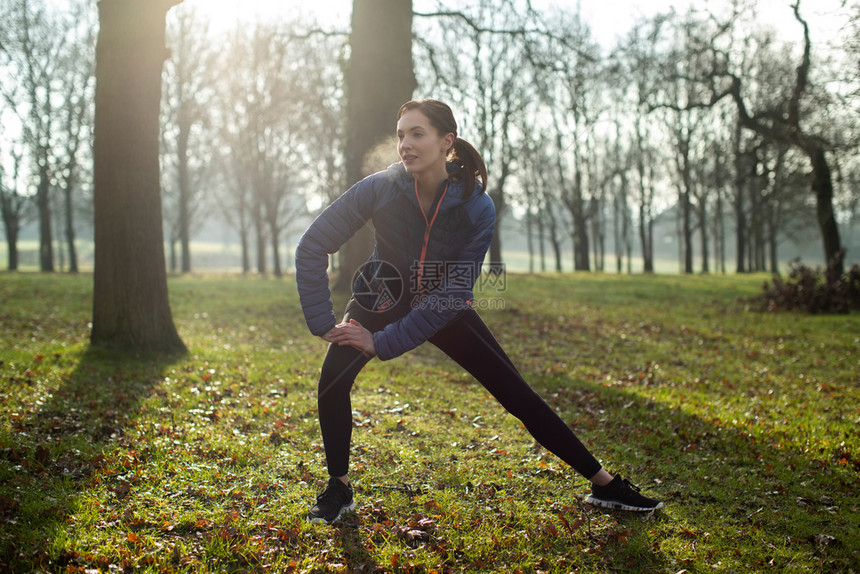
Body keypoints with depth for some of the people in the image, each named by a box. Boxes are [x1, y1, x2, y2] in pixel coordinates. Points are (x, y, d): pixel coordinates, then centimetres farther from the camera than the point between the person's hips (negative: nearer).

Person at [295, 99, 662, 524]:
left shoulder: (477, 209, -25)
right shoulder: (380, 189, -26)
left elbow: (452, 293, -25)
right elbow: (313, 246, -18)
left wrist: (383, 342, -29)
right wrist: (322, 322, -21)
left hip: (444, 309, 0)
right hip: (384, 299, 0)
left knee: (517, 393, -4)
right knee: (333, 379, -24)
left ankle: (604, 484, 7)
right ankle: (338, 489, -1)